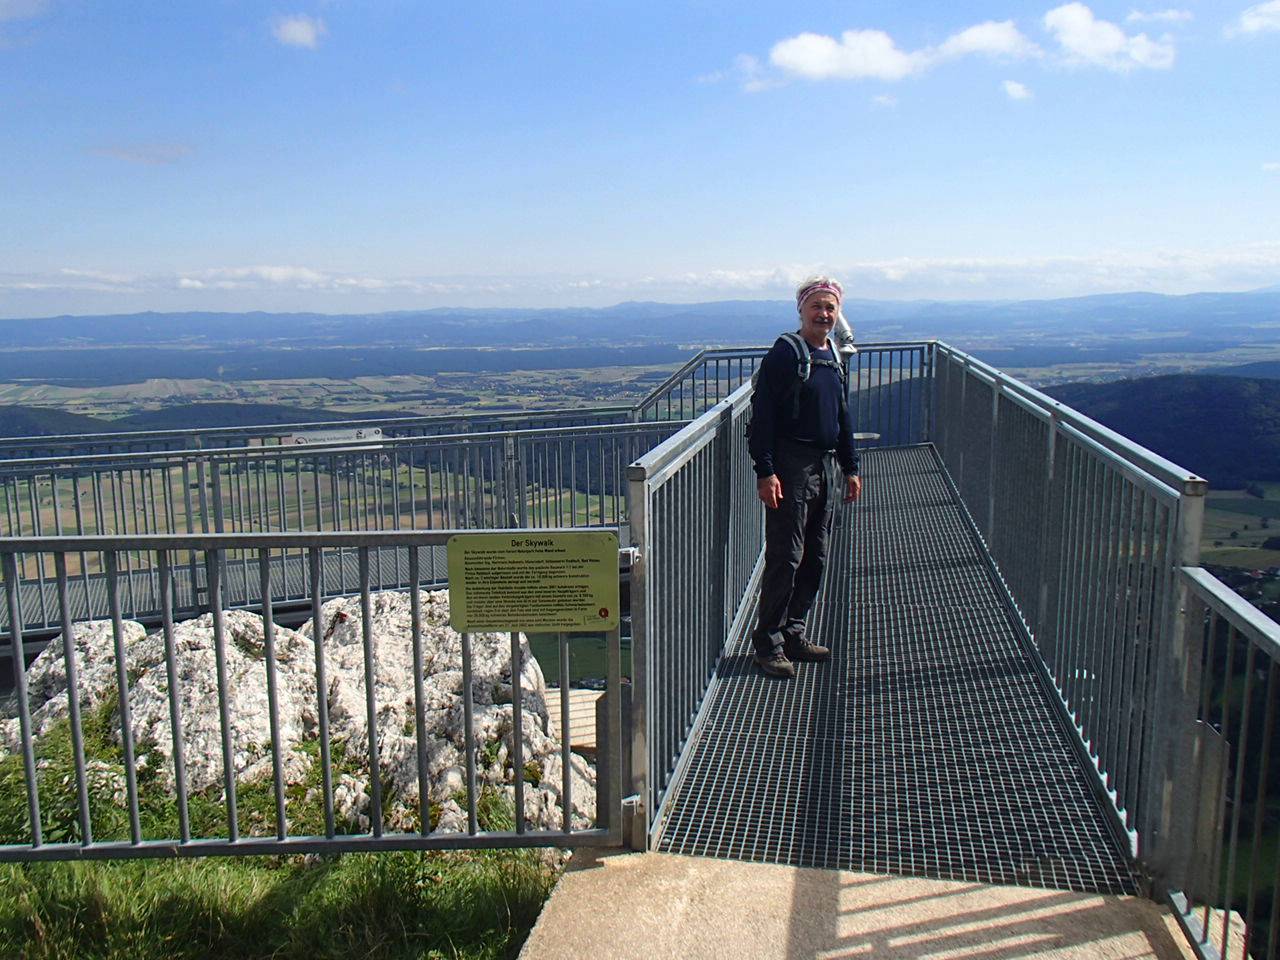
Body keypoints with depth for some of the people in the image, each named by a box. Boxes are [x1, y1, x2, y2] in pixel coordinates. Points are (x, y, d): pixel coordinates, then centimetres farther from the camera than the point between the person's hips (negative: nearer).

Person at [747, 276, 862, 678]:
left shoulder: (834, 357, 15)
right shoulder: (784, 354, -9)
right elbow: (762, 416, -14)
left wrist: (850, 468, 20)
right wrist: (765, 471, -21)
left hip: (820, 467, 8)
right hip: (789, 467, -8)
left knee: (815, 557, 12)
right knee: (785, 557, -7)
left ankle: (792, 632, 24)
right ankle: (768, 643, 2)